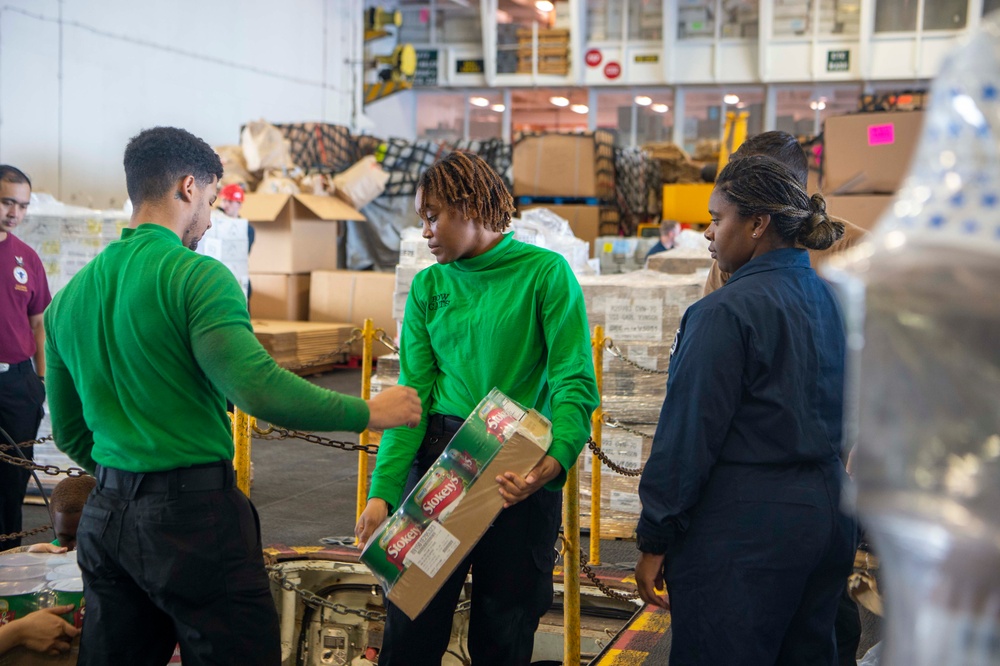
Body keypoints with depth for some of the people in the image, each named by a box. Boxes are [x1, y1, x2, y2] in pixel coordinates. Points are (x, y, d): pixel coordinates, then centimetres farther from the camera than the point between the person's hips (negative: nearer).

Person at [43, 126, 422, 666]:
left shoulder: (69, 296, 10)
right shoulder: (196, 276, -12)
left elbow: (68, 433, 16)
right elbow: (259, 388, -23)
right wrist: (368, 413, -13)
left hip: (106, 515, 7)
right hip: (193, 512, -7)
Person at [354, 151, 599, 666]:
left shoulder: (545, 273, -4)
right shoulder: (428, 286, 8)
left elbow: (575, 383, -12)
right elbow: (414, 395, 2)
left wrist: (554, 460, -29)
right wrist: (382, 491, -10)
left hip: (521, 471, -3)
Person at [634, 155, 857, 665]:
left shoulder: (726, 311, -17)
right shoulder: (831, 301, 8)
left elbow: (688, 435, -17)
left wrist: (654, 541, -11)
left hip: (743, 527, -8)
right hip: (828, 519, 8)